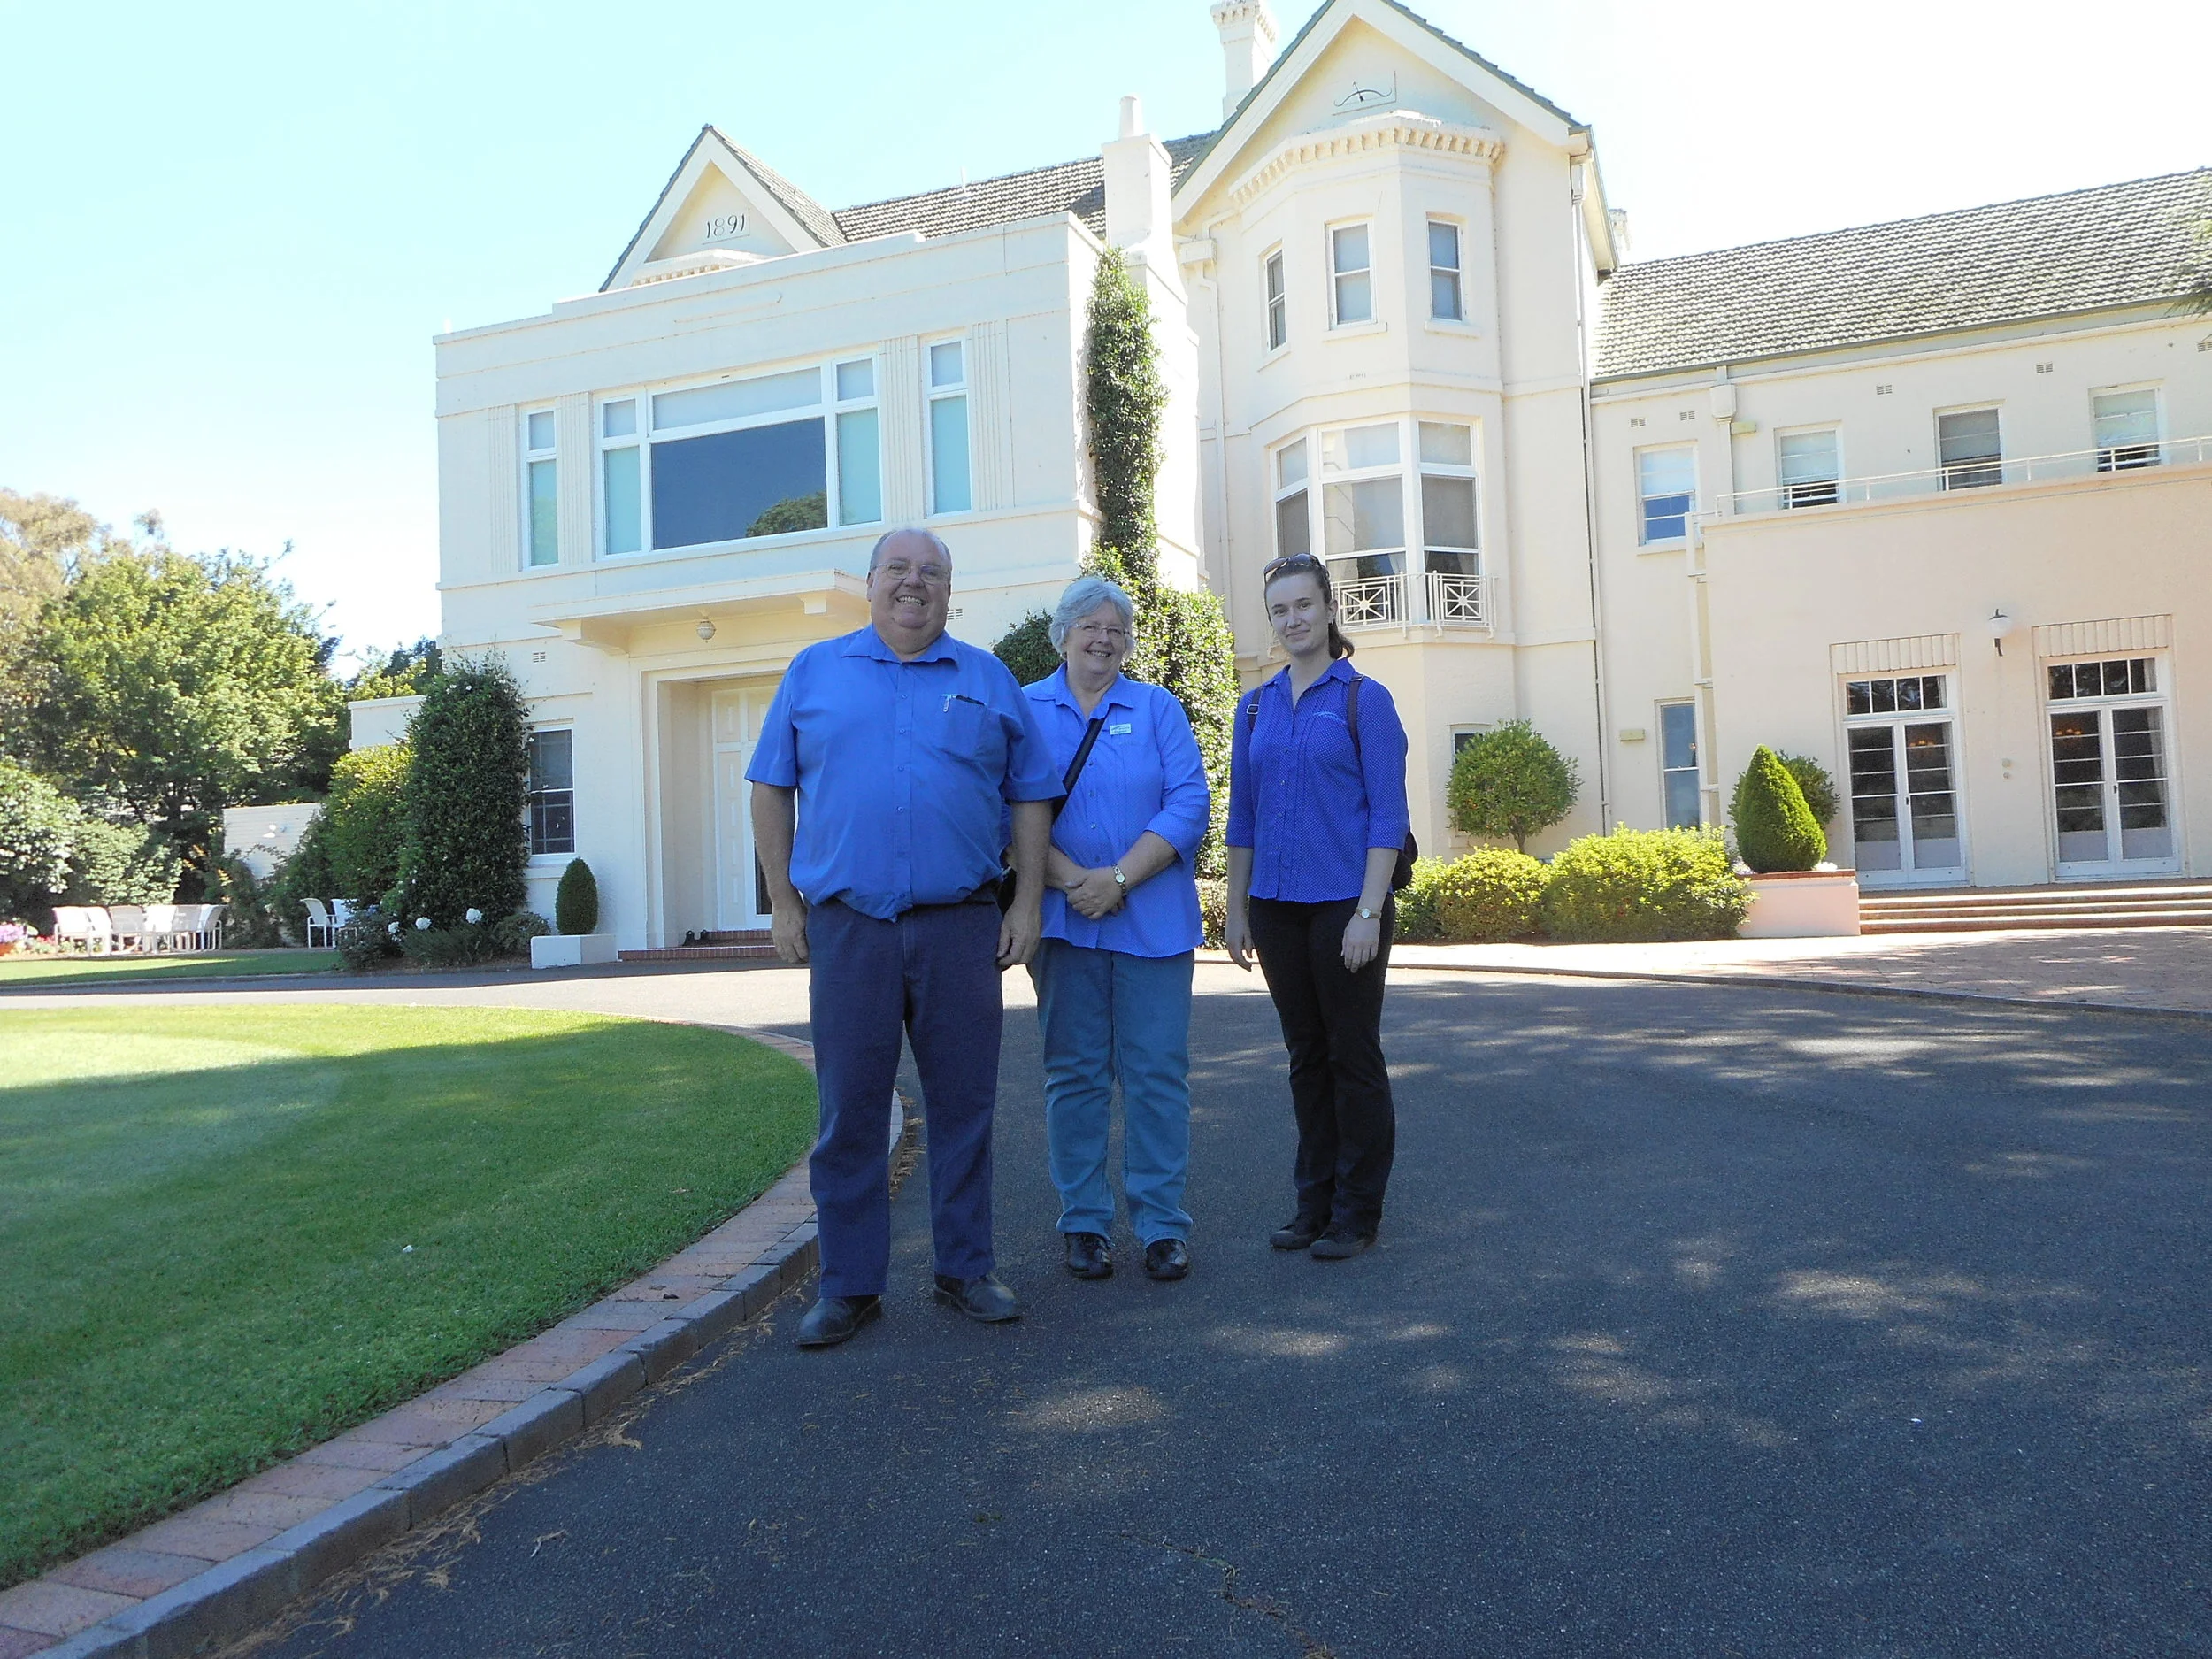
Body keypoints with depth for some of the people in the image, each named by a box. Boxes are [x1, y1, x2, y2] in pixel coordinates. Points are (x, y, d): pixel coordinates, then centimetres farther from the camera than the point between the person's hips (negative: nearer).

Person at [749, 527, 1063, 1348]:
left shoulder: (989, 680, 10)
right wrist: (783, 903, 3)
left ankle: (966, 1269, 22)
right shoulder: (814, 672, 10)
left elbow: (1031, 798, 9)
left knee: (963, 1103, 7)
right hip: (846, 923, 0)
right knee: (849, 1110, 4)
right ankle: (848, 1285, 16)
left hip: (961, 924, 1)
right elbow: (772, 790, 9)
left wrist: (1028, 903, 1)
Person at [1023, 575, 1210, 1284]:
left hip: (1152, 919, 0)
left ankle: (1162, 1224, 10)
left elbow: (1189, 805, -1)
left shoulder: (1159, 709, 10)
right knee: (1074, 1074, 5)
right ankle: (1085, 1223, 15)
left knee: (1157, 1072, 1)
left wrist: (1120, 878, -13)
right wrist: (1072, 880, -15)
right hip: (1063, 921, 0)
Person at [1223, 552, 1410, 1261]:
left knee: (1353, 1055, 4)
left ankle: (1357, 1211, 15)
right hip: (1277, 906, 5)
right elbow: (1242, 815, 12)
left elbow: (1387, 815, -8)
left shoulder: (1364, 699, -3)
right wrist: (1237, 909, 8)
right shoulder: (1255, 708, 10)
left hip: (1344, 903, -4)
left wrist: (1368, 912, -15)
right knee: (1306, 1056, 13)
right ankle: (1314, 1201, 23)